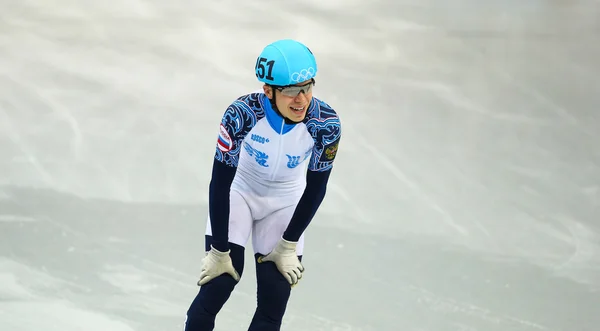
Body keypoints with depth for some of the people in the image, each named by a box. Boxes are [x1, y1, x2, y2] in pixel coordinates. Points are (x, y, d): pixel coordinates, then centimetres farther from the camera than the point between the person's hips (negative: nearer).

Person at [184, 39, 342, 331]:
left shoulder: (325, 124, -27)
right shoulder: (242, 114, -33)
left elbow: (315, 188, -13)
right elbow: (220, 183, -24)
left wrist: (288, 246, -7)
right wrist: (219, 251, -19)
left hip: (285, 203, 2)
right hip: (238, 193, -2)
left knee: (274, 301, -3)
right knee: (218, 284, -14)